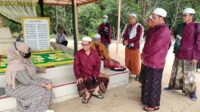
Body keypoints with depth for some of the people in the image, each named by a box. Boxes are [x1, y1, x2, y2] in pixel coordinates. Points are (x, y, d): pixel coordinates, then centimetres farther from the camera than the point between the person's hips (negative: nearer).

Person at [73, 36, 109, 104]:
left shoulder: (94, 52, -1)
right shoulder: (78, 53, -8)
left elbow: (98, 64, -4)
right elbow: (76, 66, -10)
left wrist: (95, 74, -17)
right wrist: (79, 76, -24)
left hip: (94, 73, 3)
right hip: (83, 74, -2)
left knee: (105, 78, -12)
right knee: (80, 83, -30)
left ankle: (95, 91, 6)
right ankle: (87, 94, 1)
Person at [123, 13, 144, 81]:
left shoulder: (139, 26, -12)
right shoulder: (128, 26, 7)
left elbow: (138, 37, -19)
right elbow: (125, 35, 6)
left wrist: (128, 41, -21)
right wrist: (125, 41, -15)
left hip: (135, 47, -6)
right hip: (127, 47, 6)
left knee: (135, 62, 1)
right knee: (127, 61, 14)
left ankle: (137, 74, 16)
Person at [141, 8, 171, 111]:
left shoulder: (163, 31, -20)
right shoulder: (155, 29, 10)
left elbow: (154, 48, -23)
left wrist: (143, 54, -8)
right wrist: (144, 54, 3)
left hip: (155, 63, -9)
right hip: (149, 61, 9)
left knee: (153, 83, 5)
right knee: (148, 81, 20)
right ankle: (147, 99, 38)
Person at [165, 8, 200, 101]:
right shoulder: (180, 26, 7)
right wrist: (175, 51, 11)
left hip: (189, 56, -5)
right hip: (179, 54, 5)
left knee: (188, 74, 2)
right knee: (176, 71, 14)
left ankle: (192, 92, 17)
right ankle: (174, 86, 30)